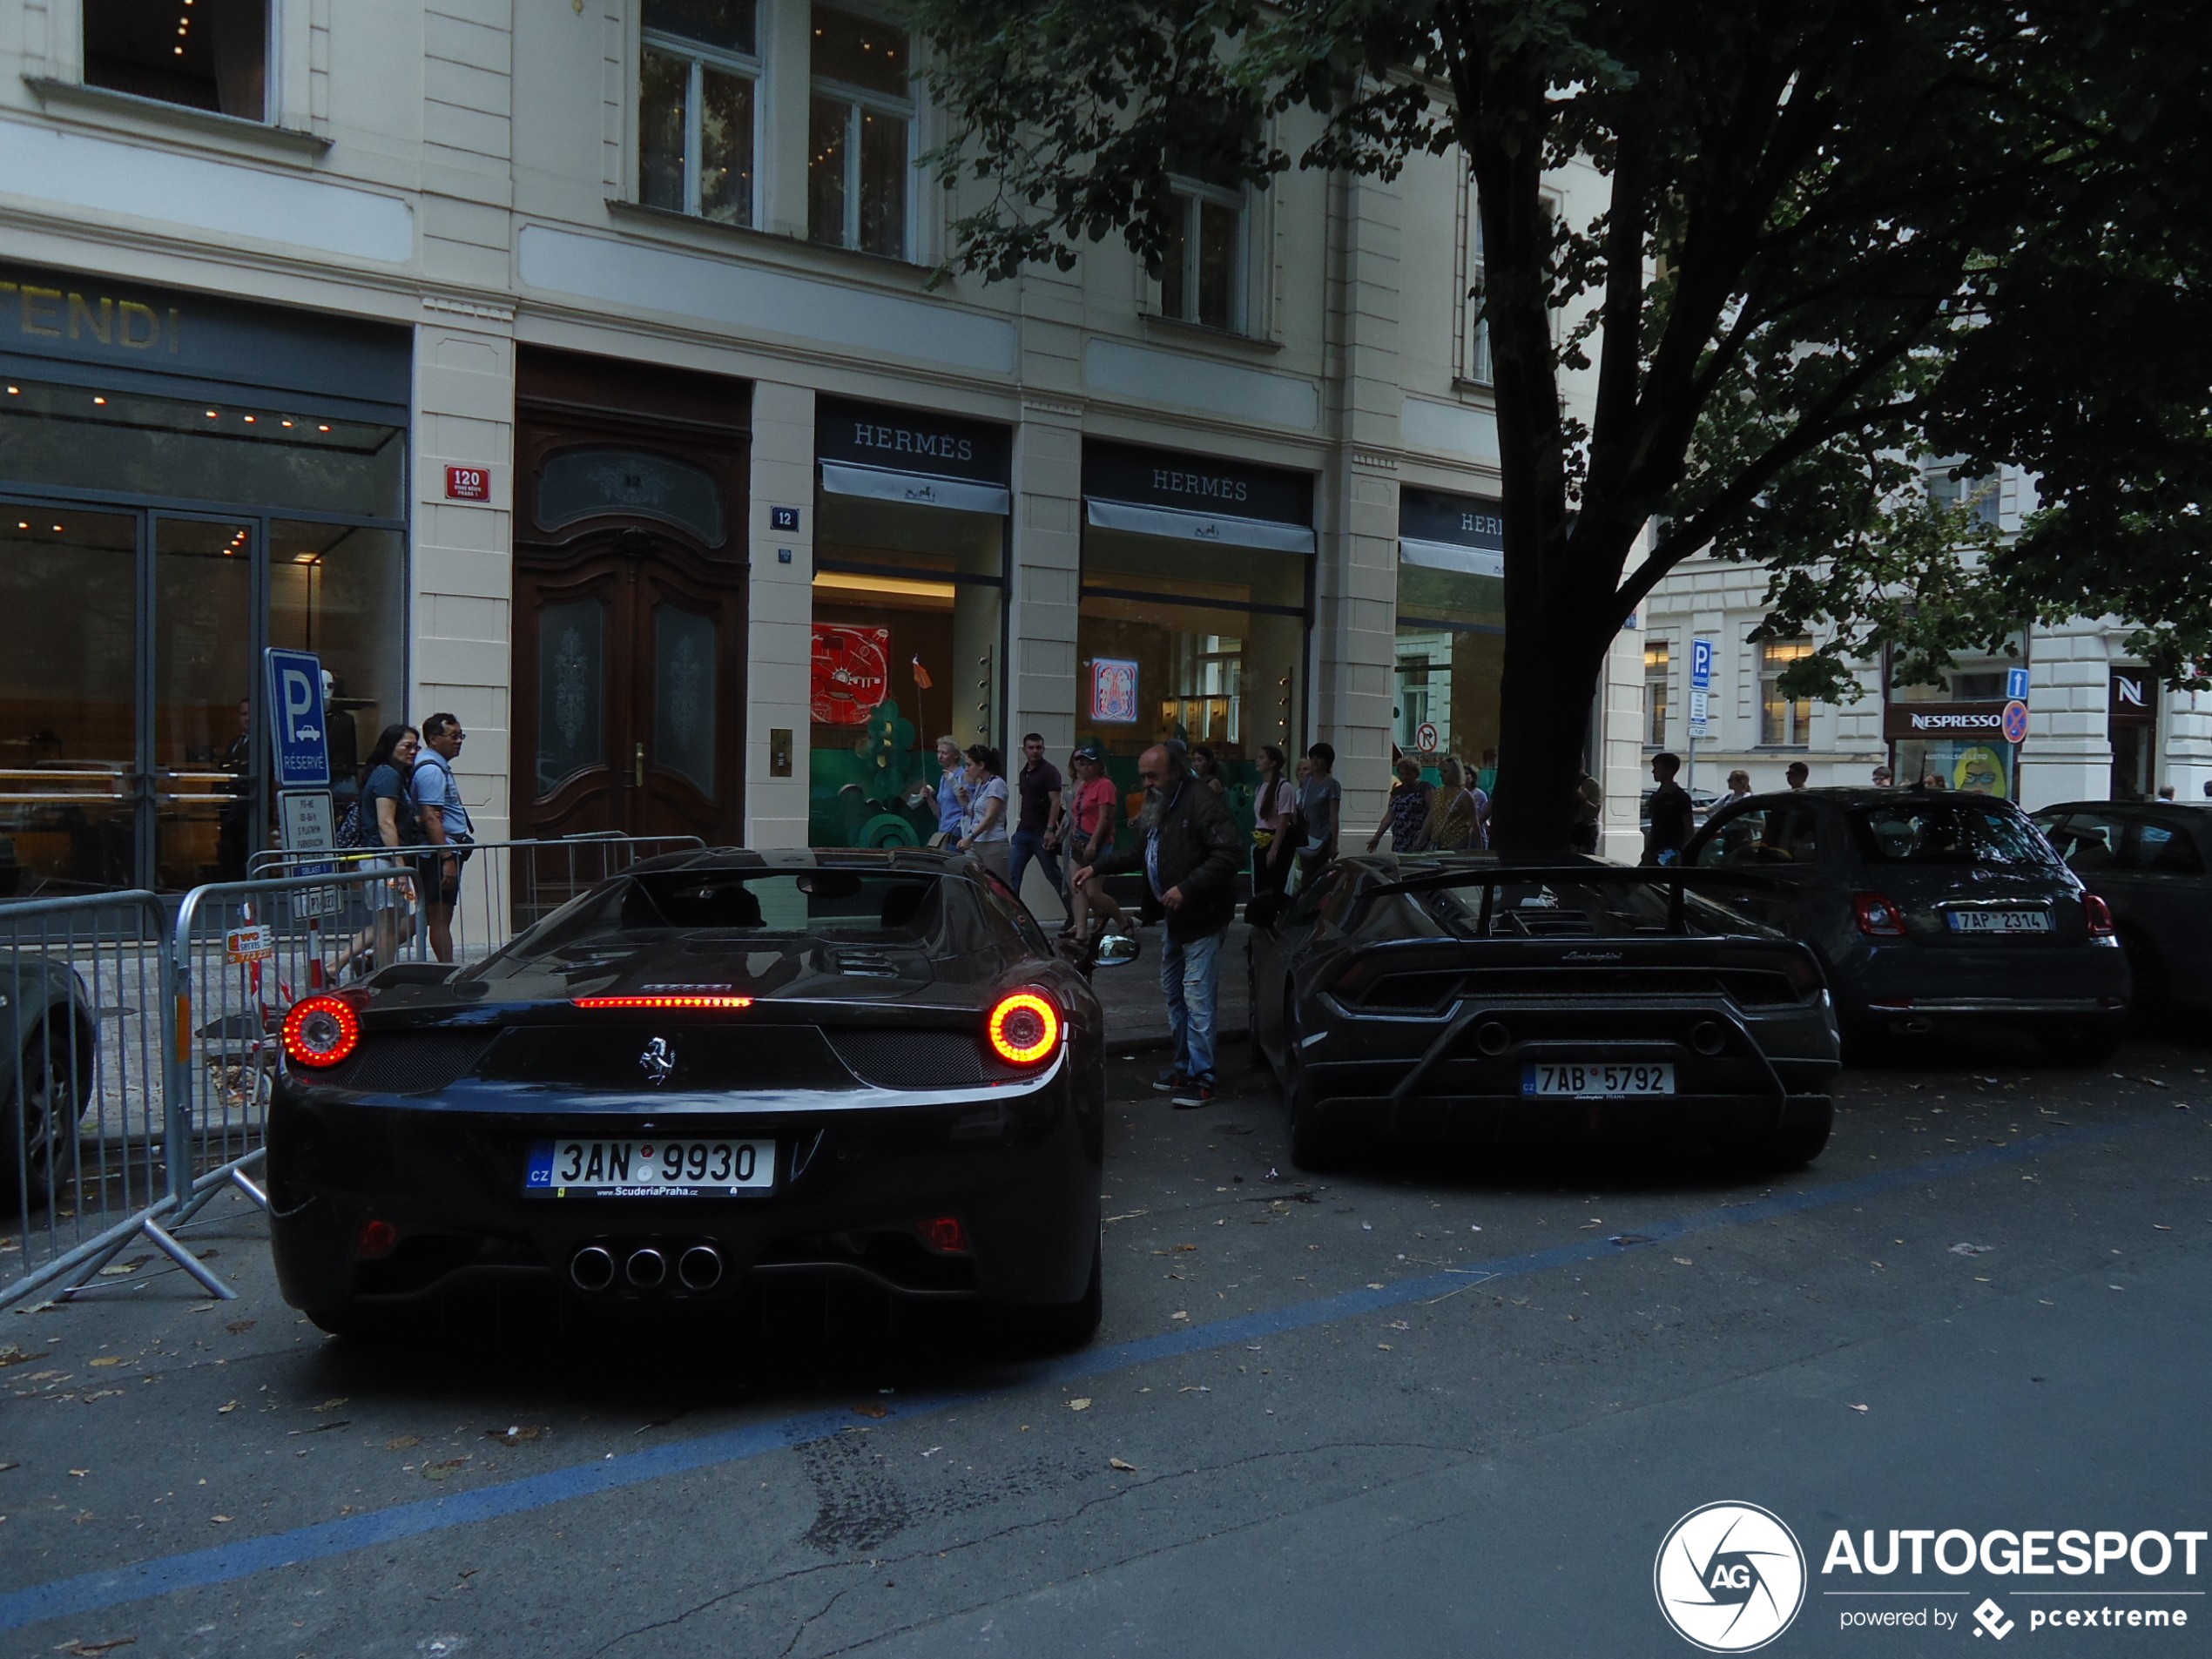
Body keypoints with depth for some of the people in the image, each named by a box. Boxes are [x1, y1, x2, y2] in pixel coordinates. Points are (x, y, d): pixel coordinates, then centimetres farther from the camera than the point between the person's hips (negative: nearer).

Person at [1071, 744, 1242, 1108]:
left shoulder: (1202, 802, -19)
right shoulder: (1156, 807, 12)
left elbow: (1226, 856, -24)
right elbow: (1139, 853, 24)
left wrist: (1186, 888, -28)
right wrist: (1097, 867, 16)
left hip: (1202, 918, -10)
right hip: (1174, 917, 10)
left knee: (1197, 999, -9)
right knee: (1173, 994, 17)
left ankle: (1200, 1078, -1)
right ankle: (1184, 1066, 30)